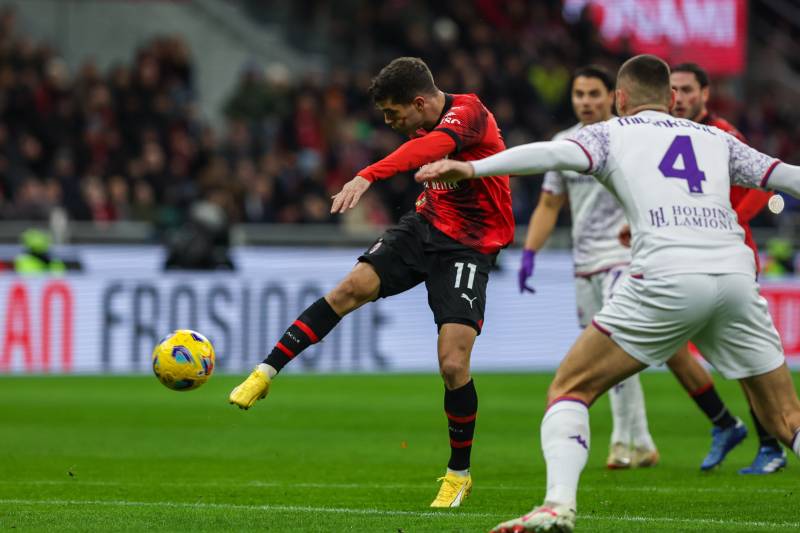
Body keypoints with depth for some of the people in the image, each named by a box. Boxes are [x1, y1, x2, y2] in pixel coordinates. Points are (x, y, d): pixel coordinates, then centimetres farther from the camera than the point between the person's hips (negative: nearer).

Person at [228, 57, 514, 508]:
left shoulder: (468, 112, -23)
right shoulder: (425, 127, 3)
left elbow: (430, 148, -44)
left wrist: (367, 177, -56)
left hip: (470, 246, -7)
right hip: (427, 227, 7)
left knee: (453, 364, -15)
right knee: (353, 287, -14)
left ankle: (459, 474, 5)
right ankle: (266, 373, -9)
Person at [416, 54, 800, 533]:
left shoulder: (612, 133, 16)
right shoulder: (715, 139, 26)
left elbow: (558, 154, -3)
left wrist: (473, 168, -10)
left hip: (667, 278, -4)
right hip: (737, 275, 4)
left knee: (570, 388, 8)